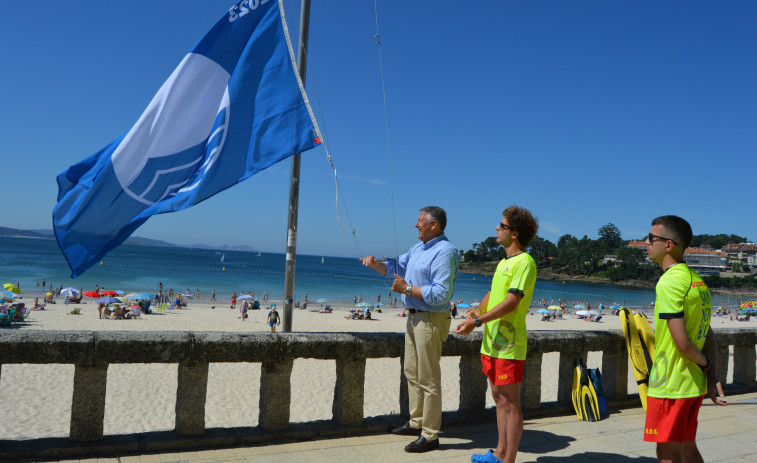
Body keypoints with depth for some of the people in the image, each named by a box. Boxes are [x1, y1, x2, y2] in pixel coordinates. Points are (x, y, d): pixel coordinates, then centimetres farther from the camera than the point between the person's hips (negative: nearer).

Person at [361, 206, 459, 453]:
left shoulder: (445, 252, -18)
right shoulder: (418, 248, 14)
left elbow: (441, 294, -25)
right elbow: (394, 267, 21)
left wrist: (407, 289, -20)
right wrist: (376, 263, 0)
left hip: (431, 320, -10)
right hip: (415, 318, 10)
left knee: (428, 379, -4)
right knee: (412, 372, 18)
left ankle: (430, 435, 5)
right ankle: (417, 422, 31)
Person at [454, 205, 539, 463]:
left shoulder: (524, 262, -13)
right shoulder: (504, 262, 17)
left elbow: (512, 302, -21)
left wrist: (477, 322, -23)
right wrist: (478, 309, 1)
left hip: (508, 345, -9)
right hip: (492, 342, 9)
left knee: (510, 403, -1)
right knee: (499, 399, 16)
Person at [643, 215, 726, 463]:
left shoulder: (669, 282, -19)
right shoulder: (697, 280, 10)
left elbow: (682, 343, -21)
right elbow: (709, 336, 10)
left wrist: (705, 362, -3)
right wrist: (713, 377, 7)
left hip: (669, 385, -9)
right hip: (694, 385, 9)